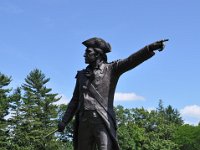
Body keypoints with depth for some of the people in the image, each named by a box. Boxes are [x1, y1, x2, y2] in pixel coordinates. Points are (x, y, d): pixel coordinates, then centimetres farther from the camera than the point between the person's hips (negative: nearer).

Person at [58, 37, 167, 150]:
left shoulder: (111, 69, 5)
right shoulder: (82, 75, 19)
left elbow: (131, 60, -11)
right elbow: (75, 101, 23)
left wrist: (151, 48, -27)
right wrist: (64, 121, 17)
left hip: (103, 121, -5)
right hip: (84, 122, 5)